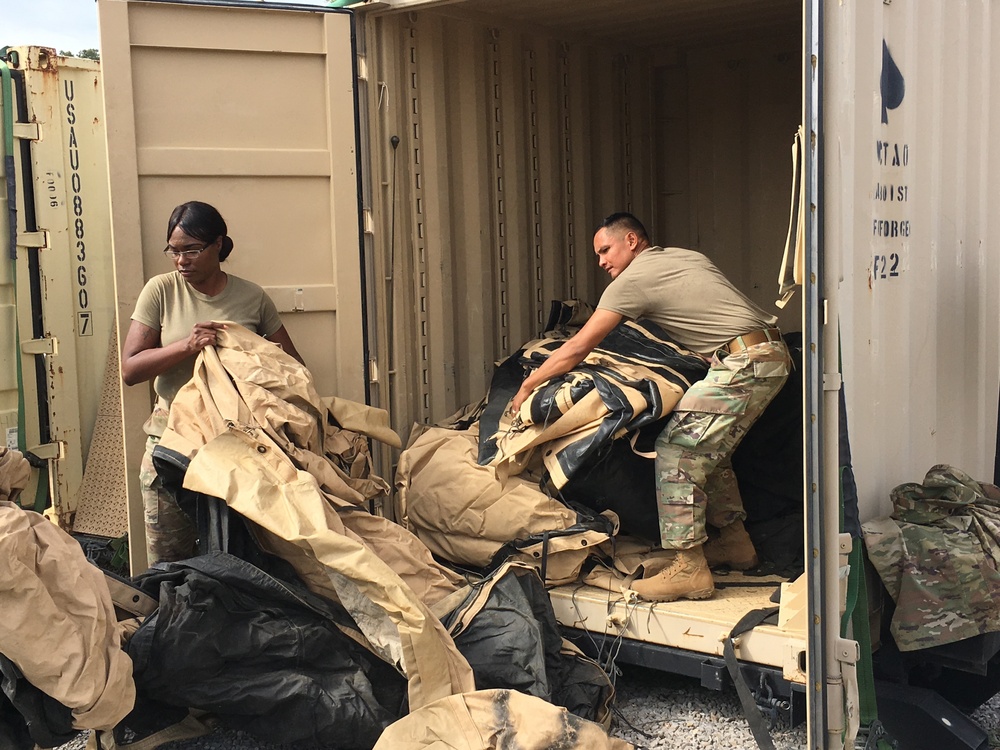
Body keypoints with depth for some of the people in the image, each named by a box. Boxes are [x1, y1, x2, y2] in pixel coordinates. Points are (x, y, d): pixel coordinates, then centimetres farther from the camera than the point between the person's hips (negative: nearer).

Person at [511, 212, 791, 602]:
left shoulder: (634, 279, -2)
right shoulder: (688, 256, 21)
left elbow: (577, 348, -2)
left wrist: (527, 387, 8)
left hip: (745, 363, -9)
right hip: (775, 354, 10)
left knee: (678, 446, -9)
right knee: (708, 448, 19)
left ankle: (688, 568, -11)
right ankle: (734, 541, 28)